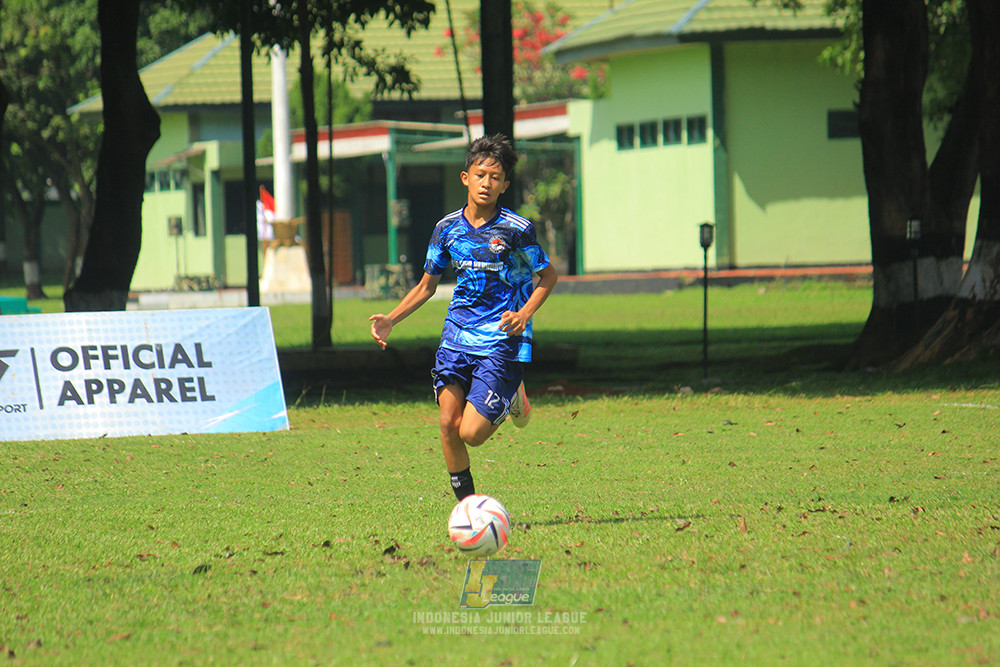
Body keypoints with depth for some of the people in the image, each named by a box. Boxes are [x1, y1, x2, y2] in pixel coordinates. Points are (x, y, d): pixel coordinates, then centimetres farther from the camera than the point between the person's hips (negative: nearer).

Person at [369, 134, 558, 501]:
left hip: (501, 341, -4)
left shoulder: (516, 230, -8)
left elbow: (548, 275, 4)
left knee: (471, 433, -12)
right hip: (457, 337, 4)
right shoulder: (447, 228, 5)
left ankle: (512, 399, 21)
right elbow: (427, 285, 15)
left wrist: (524, 314, -12)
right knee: (448, 425, -6)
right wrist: (390, 320, 3)